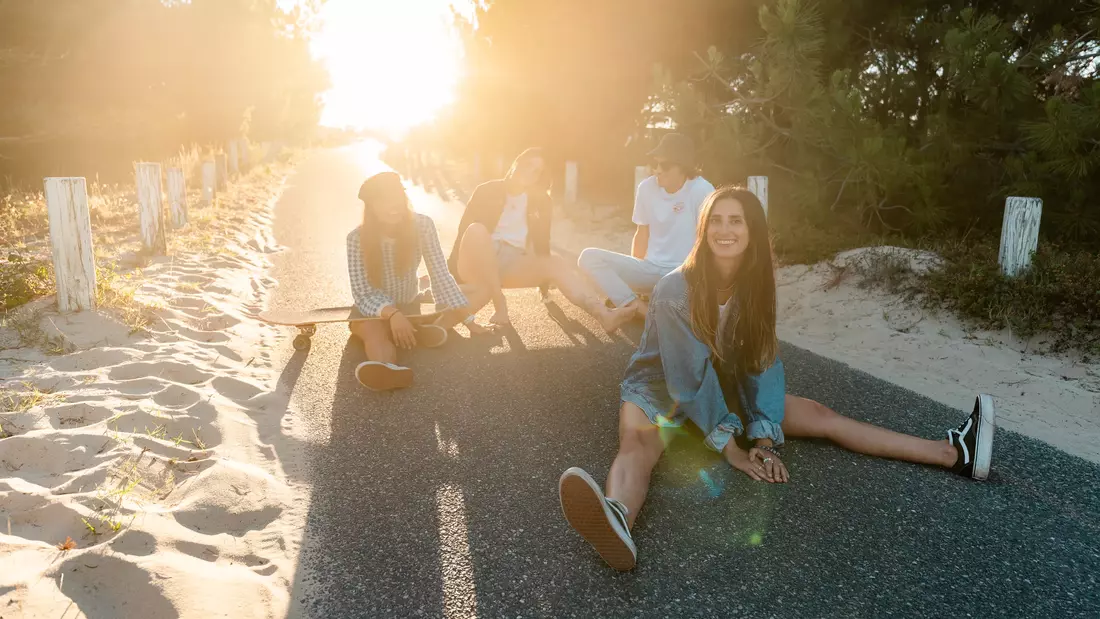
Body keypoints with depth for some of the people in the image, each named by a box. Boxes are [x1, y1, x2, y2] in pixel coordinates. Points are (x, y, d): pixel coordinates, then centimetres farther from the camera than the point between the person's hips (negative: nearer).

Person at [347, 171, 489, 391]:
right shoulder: (357, 238, -21)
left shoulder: (422, 225, -16)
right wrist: (392, 315, -45)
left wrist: (469, 320, -29)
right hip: (372, 312, -3)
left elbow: (441, 276, -19)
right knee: (375, 329, -38)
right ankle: (389, 370, -70)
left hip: (408, 307, 3)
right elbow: (363, 294, -25)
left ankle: (433, 329, -44)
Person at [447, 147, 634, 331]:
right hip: (477, 263, -2)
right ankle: (499, 302, -30)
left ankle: (603, 314, -48)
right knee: (477, 230, -35)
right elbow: (465, 228, 1)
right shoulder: (488, 191, 5)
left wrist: (544, 281, 10)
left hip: (513, 264, 3)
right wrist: (452, 271, -6)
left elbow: (541, 240, 12)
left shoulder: (539, 201, 12)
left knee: (557, 264, -25)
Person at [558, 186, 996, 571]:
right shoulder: (675, 290, -26)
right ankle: (616, 522, -72)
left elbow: (763, 365, -11)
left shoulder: (755, 288, -9)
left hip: (724, 389, 6)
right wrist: (732, 449, -24)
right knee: (637, 443, -40)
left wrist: (765, 439, -21)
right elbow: (692, 374, -26)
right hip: (660, 389, -5)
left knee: (818, 416, -3)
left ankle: (953, 454, -3)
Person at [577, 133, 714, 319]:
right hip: (651, 268, 5)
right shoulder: (646, 187, 1)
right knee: (589, 257, -15)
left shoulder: (701, 191, -12)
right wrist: (635, 274, 4)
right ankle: (638, 307, -26)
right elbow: (642, 233, 10)